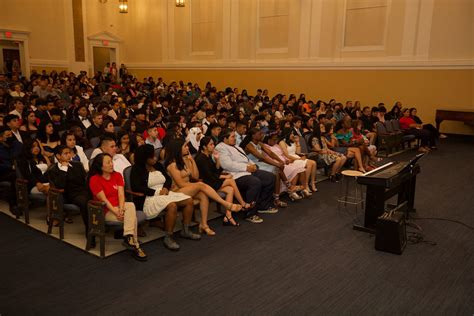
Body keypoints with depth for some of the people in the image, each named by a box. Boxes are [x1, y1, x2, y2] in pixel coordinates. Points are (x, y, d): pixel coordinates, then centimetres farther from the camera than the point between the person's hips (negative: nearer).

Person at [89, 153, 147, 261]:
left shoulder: (117, 175, 9)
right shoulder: (94, 179, -6)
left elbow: (121, 194, -3)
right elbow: (104, 200, -13)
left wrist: (121, 209, -21)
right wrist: (116, 213, -22)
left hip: (120, 207, 4)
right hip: (107, 211, -4)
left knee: (131, 205, -31)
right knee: (132, 217, -27)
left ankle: (129, 238, -29)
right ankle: (135, 246, -23)